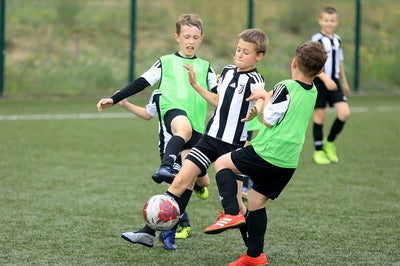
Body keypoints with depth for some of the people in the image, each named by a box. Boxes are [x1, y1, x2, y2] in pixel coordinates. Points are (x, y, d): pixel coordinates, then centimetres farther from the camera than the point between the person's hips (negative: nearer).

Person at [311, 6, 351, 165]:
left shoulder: (337, 40, 12)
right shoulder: (317, 39, -9)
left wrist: (344, 83, 25)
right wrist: (325, 79, -25)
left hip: (334, 82, 6)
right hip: (319, 82, -5)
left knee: (344, 113, -9)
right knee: (320, 116, -2)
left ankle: (330, 143, 10)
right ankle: (318, 151, 11)